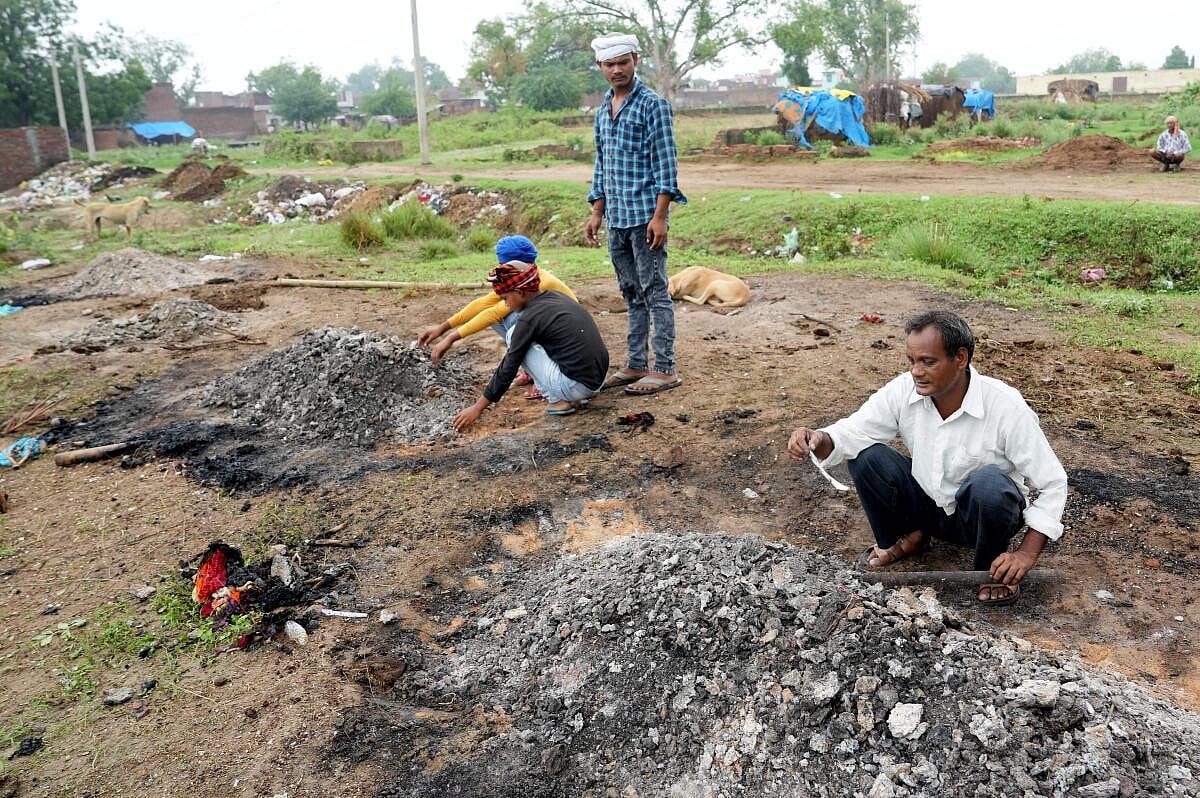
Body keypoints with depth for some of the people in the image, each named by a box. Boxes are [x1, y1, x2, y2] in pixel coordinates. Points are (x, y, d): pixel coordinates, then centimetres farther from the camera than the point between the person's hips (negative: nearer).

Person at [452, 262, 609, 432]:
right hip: (597, 382, 8)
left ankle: (557, 400, 1)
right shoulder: (557, 297, 12)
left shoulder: (529, 318, -11)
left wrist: (478, 408, 2)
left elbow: (508, 368, -6)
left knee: (513, 336, 3)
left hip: (575, 385, -8)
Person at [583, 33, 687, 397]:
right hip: (616, 218, 7)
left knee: (654, 292, -4)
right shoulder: (603, 110, 16)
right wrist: (597, 213, 16)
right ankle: (636, 365, 19)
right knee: (631, 294, 12)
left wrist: (659, 216, -18)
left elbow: (665, 163, -11)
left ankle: (665, 369, 1)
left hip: (645, 215, -7)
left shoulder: (653, 104, -6)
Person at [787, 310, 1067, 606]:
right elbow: (851, 432, -15)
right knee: (865, 456, -19)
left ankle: (991, 568, -7)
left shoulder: (1006, 406, -25)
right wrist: (818, 440, -39)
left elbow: (1053, 483, -19)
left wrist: (1027, 554, -26)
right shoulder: (904, 390, -16)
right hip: (928, 506, 3)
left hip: (987, 512, -3)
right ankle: (903, 538, 7)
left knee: (988, 482, -38)